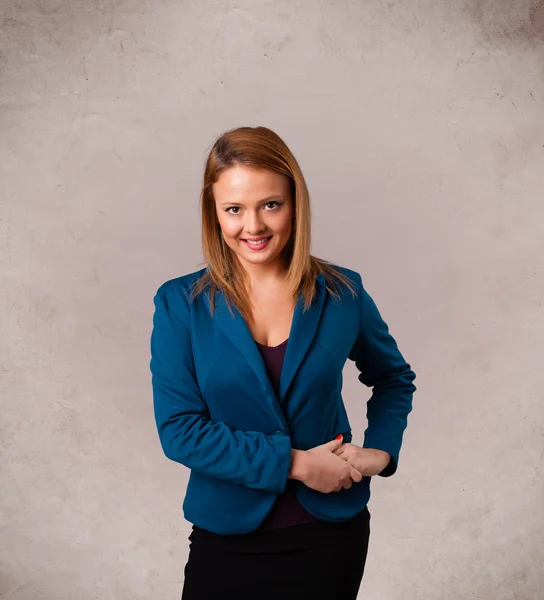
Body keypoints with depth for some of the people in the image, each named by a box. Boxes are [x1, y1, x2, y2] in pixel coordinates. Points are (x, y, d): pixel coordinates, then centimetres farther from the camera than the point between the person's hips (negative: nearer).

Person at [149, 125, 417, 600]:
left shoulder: (343, 293, -5)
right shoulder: (179, 304, -9)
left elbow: (395, 378, 12)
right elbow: (179, 429, -14)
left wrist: (381, 449, -4)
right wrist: (293, 462, -18)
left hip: (332, 533, 1)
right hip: (227, 536, -1)